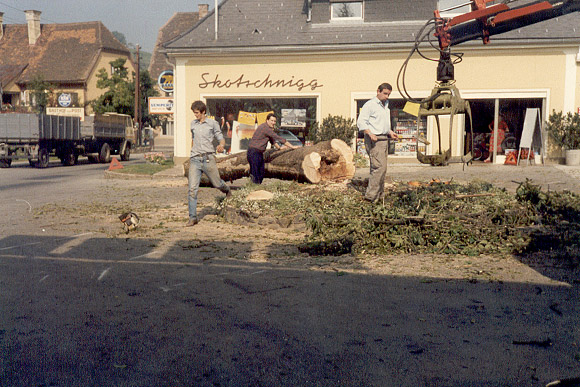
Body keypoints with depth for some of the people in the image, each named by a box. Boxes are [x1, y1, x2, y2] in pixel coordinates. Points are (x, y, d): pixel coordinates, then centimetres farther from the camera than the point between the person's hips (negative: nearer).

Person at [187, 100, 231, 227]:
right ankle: (193, 218, -4)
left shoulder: (212, 124, 2)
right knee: (192, 189, -8)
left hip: (208, 159, -2)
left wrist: (221, 145, -19)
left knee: (217, 184, 10)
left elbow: (221, 139, 4)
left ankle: (227, 190, 49)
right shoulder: (193, 124, 13)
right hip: (195, 160, 2)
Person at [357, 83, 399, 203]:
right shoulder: (370, 104, -6)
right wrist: (370, 134, -25)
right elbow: (361, 122, -13)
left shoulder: (385, 106, 22)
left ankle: (379, 195, 16)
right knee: (379, 167, -17)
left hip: (384, 140, 9)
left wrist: (390, 132, 16)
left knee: (381, 168, 10)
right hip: (374, 140, -9)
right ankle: (370, 195, -14)